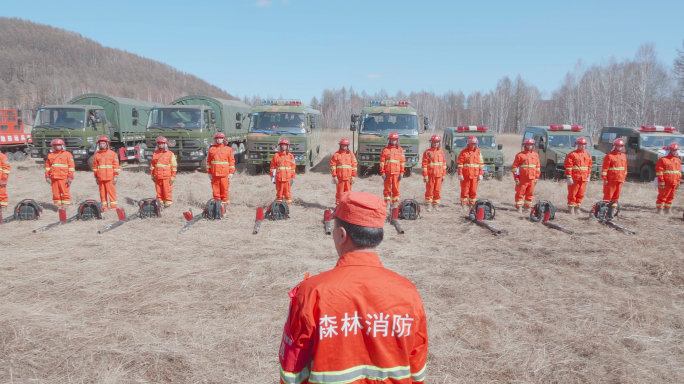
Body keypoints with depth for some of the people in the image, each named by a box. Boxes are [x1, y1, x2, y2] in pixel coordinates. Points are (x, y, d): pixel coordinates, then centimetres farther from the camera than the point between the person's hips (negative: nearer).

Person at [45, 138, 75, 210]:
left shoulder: (67, 154, 5)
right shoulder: (50, 155, 16)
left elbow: (71, 166, 0)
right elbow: (47, 166, 20)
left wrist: (70, 177, -7)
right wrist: (47, 176, 12)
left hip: (64, 178, -4)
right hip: (54, 178, 4)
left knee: (65, 192, -3)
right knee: (55, 193, 5)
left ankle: (65, 205, 3)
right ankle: (58, 205, 12)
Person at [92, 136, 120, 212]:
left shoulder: (113, 154, 3)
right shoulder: (96, 155, 13)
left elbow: (116, 166, 0)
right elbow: (95, 167, 18)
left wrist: (116, 176, -6)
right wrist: (96, 177, 13)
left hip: (110, 178, -4)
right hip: (100, 178, 4)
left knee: (111, 192, -4)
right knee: (102, 193, 6)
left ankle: (113, 207, -1)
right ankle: (104, 207, 12)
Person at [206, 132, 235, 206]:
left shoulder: (228, 149, 7)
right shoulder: (211, 149, 12)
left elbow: (232, 161, 5)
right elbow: (208, 161, 13)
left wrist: (231, 173, 0)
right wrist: (209, 172, 8)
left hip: (225, 174, -2)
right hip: (214, 174, 2)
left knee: (225, 188, -3)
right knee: (215, 188, 4)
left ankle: (225, 202, 6)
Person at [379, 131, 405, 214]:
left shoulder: (400, 150, 9)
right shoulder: (385, 150, 6)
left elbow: (403, 162, 7)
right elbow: (382, 162, 4)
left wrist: (401, 173, 0)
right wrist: (382, 173, -4)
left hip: (396, 173, 1)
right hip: (387, 173, 0)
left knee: (396, 189, 3)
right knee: (387, 189, 2)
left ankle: (395, 206, 10)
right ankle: (387, 206, 8)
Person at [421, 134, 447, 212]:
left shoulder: (441, 151, 10)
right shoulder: (427, 152, -2)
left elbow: (444, 163, 12)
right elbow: (424, 164, -5)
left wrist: (444, 174, 8)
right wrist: (425, 175, -10)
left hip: (439, 175, 3)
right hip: (430, 175, -3)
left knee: (438, 190, 6)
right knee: (429, 190, 2)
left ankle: (436, 205, 15)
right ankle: (429, 205, 11)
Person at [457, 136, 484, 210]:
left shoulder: (478, 152, 10)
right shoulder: (464, 152, -1)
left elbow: (481, 163, 11)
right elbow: (459, 163, -4)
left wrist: (481, 174, 4)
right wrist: (460, 174, -10)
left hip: (475, 175, 3)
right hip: (465, 175, -3)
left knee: (473, 191, 5)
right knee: (465, 190, 2)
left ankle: (472, 205, 14)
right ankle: (463, 204, 10)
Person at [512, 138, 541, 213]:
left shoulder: (536, 155, 11)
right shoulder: (519, 155, -2)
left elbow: (538, 167, 14)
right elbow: (515, 167, -4)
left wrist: (537, 177, 9)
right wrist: (516, 178, -8)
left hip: (532, 179, 4)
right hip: (522, 179, -4)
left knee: (530, 194, 9)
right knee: (520, 193, -1)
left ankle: (527, 207, 20)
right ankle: (519, 207, 4)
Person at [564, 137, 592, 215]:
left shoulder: (587, 155, 14)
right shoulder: (572, 154, -5)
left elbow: (589, 166, 19)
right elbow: (568, 167, -10)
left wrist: (588, 176, 14)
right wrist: (569, 177, -14)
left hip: (583, 178, 6)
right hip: (574, 178, -5)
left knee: (581, 194, 9)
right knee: (572, 194, -1)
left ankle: (577, 208, 18)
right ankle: (571, 208, 7)